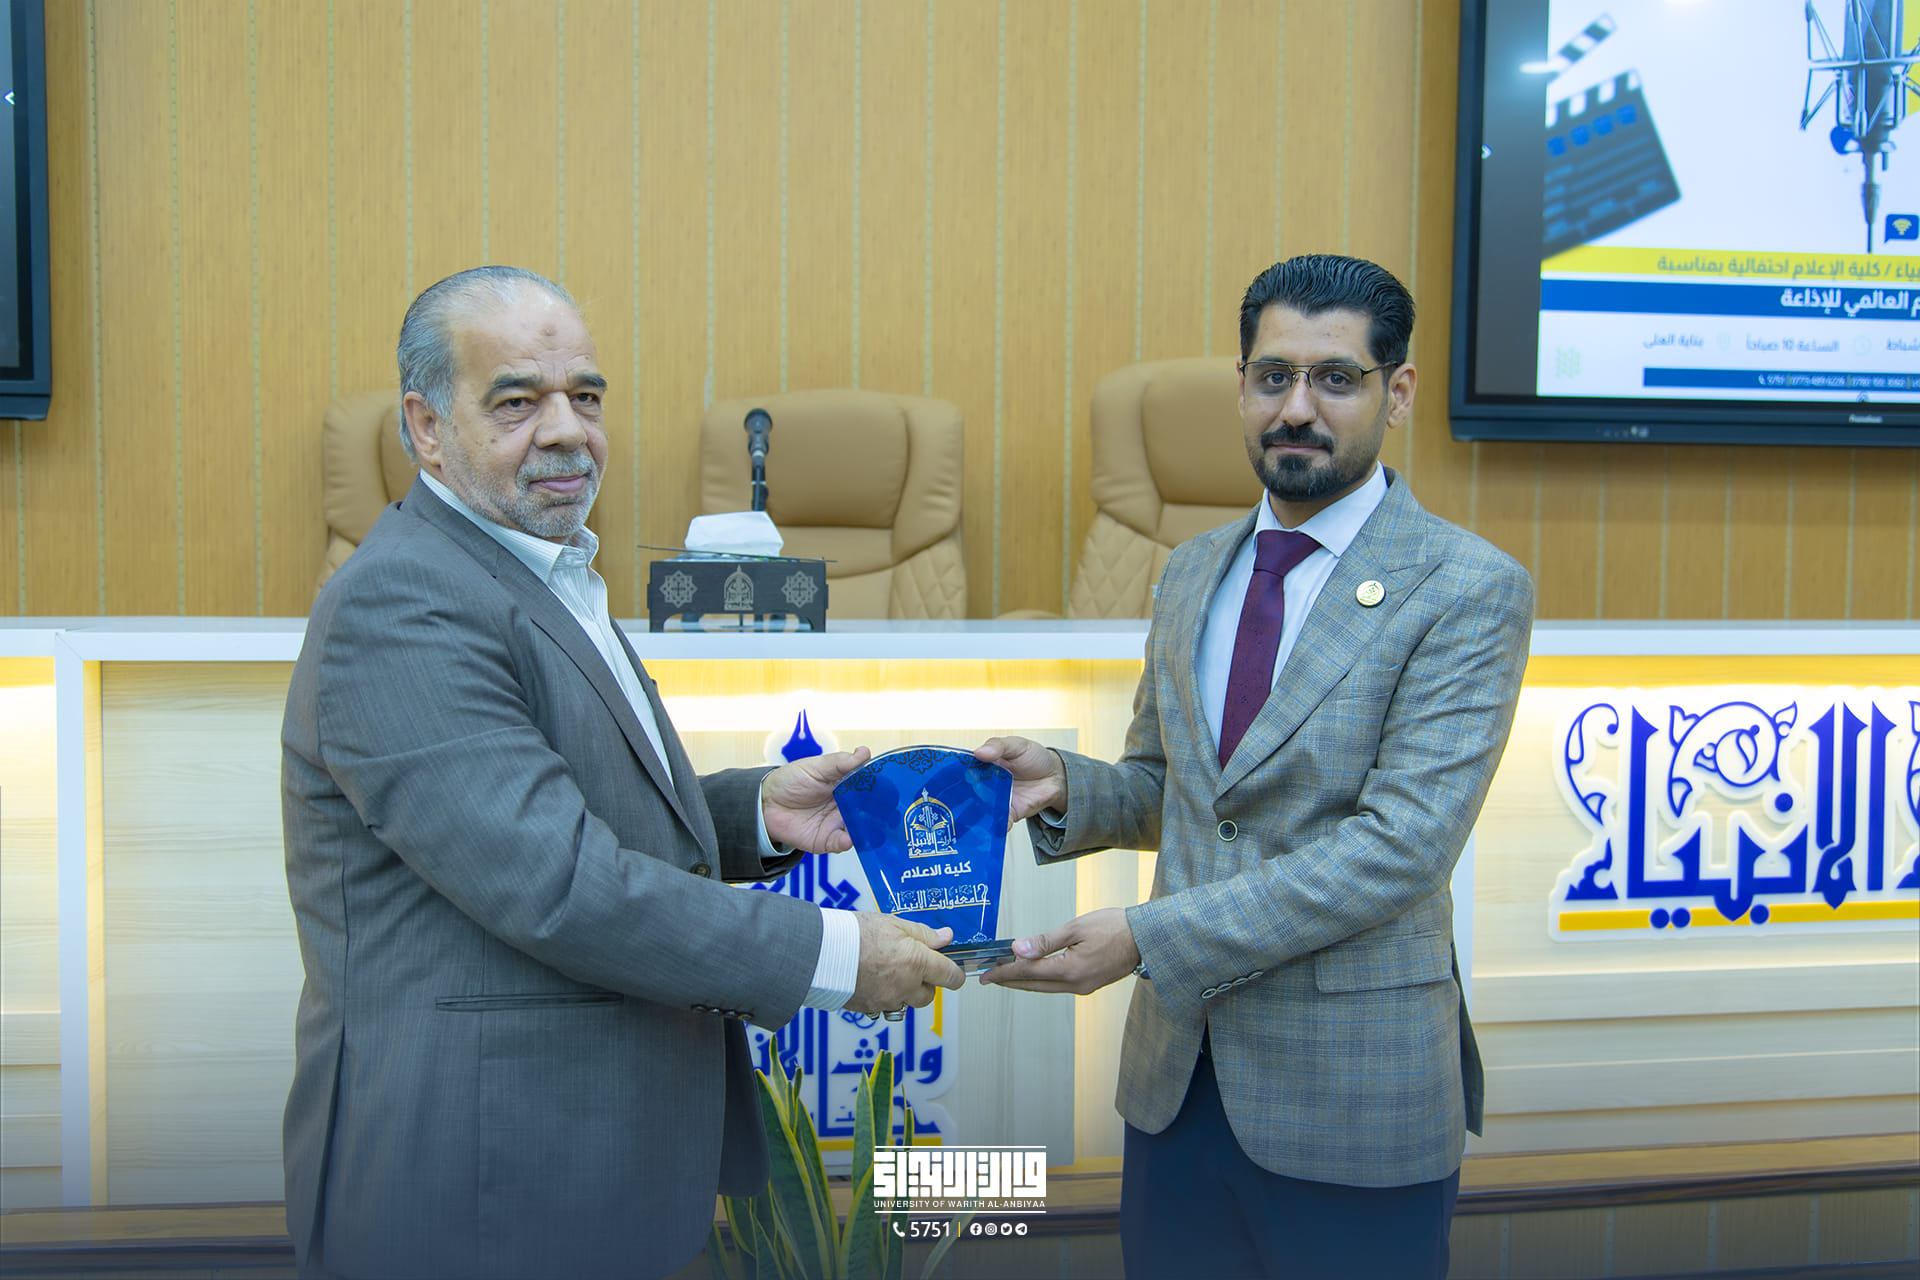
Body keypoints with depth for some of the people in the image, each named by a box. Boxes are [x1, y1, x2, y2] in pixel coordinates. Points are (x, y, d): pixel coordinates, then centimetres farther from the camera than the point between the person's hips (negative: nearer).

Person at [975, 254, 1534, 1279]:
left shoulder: (1469, 590, -11)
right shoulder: (1193, 572, 9)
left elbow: (1402, 842, -20)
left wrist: (1151, 937, -25)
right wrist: (1065, 787, -6)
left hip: (1347, 1101, -5)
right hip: (1175, 1078, 5)